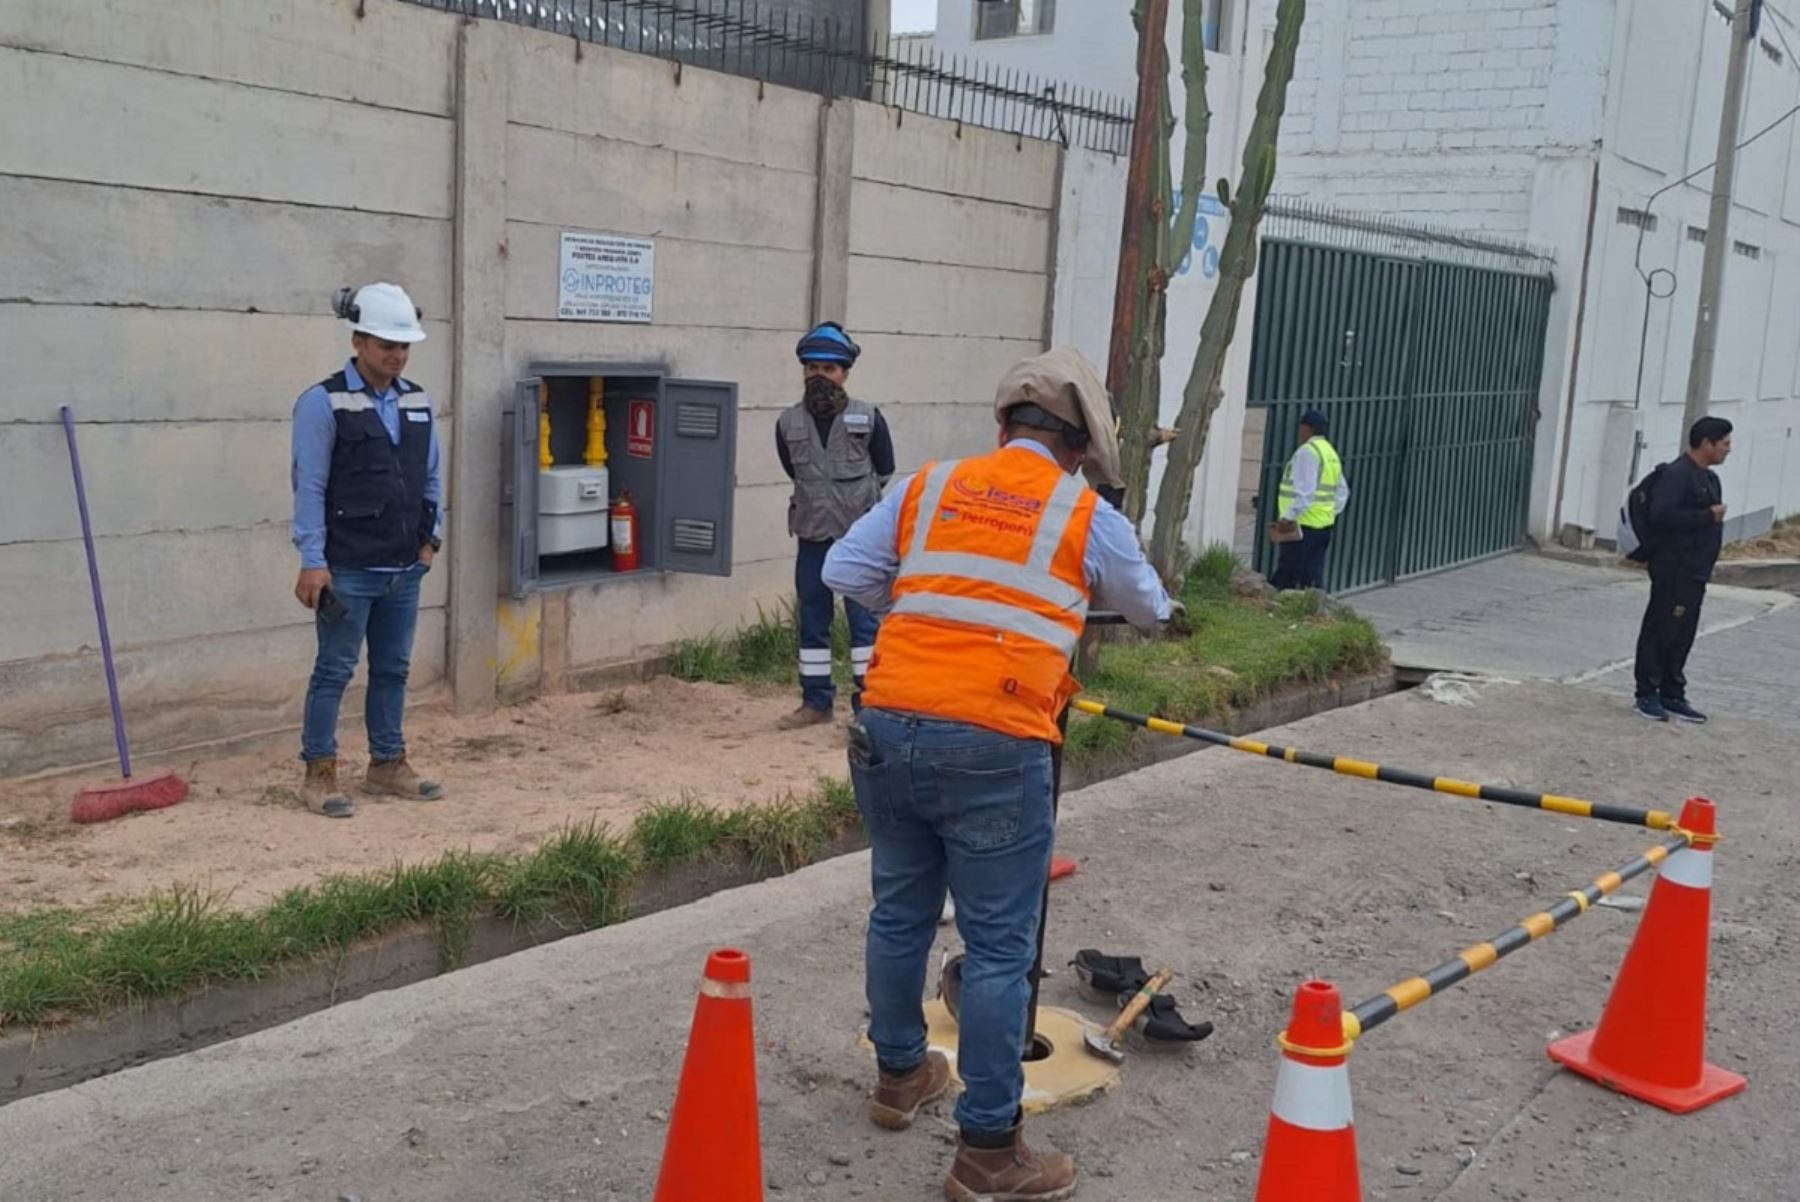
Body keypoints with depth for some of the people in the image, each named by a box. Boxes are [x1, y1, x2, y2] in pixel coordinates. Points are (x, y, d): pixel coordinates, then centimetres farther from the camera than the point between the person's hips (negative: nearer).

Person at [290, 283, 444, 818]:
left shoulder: (418, 402, 9)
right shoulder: (323, 402, -9)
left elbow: (432, 476, 17)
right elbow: (309, 486, -11)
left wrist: (431, 537, 10)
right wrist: (312, 561, -14)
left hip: (405, 569, 6)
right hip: (348, 570, -6)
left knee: (393, 669, 13)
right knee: (335, 669, 1)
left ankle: (387, 764, 25)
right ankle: (319, 774, 11)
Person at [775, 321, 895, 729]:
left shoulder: (868, 420, -6)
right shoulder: (788, 424, 2)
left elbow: (884, 472, 7)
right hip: (812, 537, 3)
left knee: (864, 619, -3)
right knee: (812, 621, 10)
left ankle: (869, 700, 5)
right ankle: (816, 701, 20)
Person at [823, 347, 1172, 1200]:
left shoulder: (928, 486, 12)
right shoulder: (1087, 517, 5)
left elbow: (843, 572, 12)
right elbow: (1151, 612, 21)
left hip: (888, 729, 5)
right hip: (992, 747, -5)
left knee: (899, 912, 21)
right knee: (998, 947, 4)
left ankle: (899, 1076, 41)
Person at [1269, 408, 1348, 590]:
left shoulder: (1307, 451, -11)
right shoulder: (1331, 453, 19)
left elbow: (1304, 491, -21)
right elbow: (1342, 492, 22)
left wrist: (1289, 516, -22)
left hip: (1304, 524, -9)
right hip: (1324, 524, 9)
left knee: (1287, 575, -6)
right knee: (1313, 575, 10)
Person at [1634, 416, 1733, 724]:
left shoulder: (1709, 478, 16)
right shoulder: (1677, 475, -14)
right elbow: (1662, 515, -25)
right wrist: (1708, 516, -19)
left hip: (1695, 571, 10)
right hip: (1673, 569, -9)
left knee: (1683, 635, 12)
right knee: (1660, 632, -3)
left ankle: (1672, 695, 19)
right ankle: (1647, 694, 4)